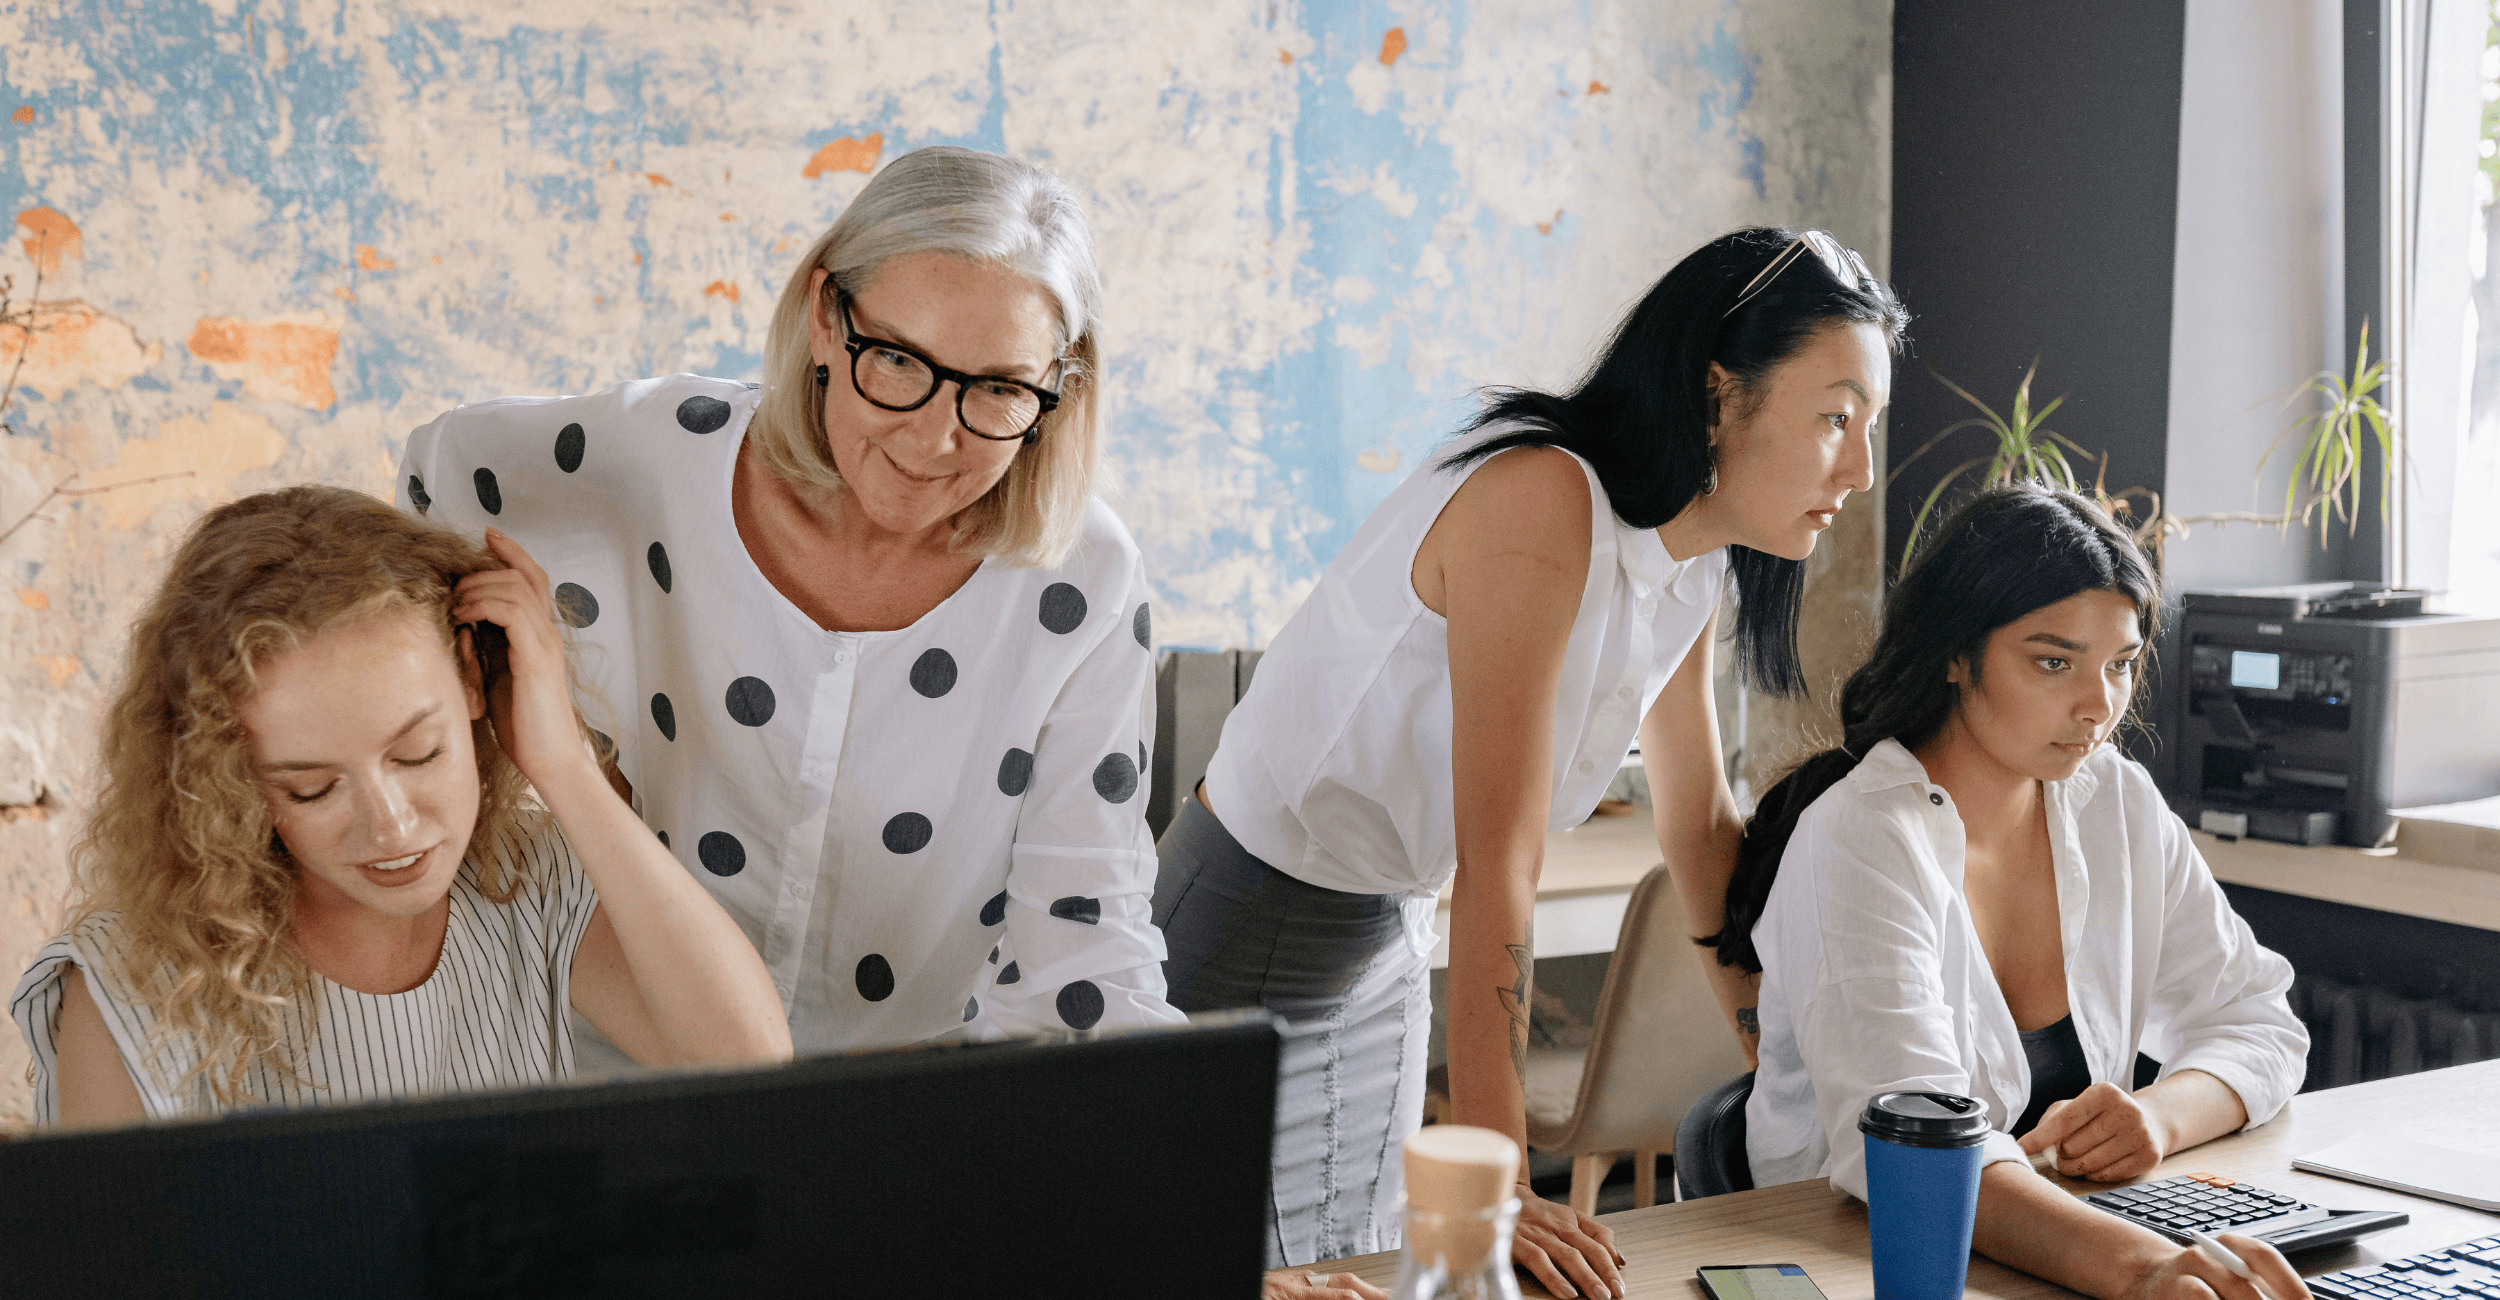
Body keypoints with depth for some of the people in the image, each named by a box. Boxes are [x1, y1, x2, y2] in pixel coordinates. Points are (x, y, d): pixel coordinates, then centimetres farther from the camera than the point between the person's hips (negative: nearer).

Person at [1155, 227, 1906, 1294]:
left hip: (1385, 945, 8)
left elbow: (1703, 827, 8)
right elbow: (1498, 866, -33)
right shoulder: (1541, 505, -30)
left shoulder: (1693, 562, -2)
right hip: (1244, 935, -8)